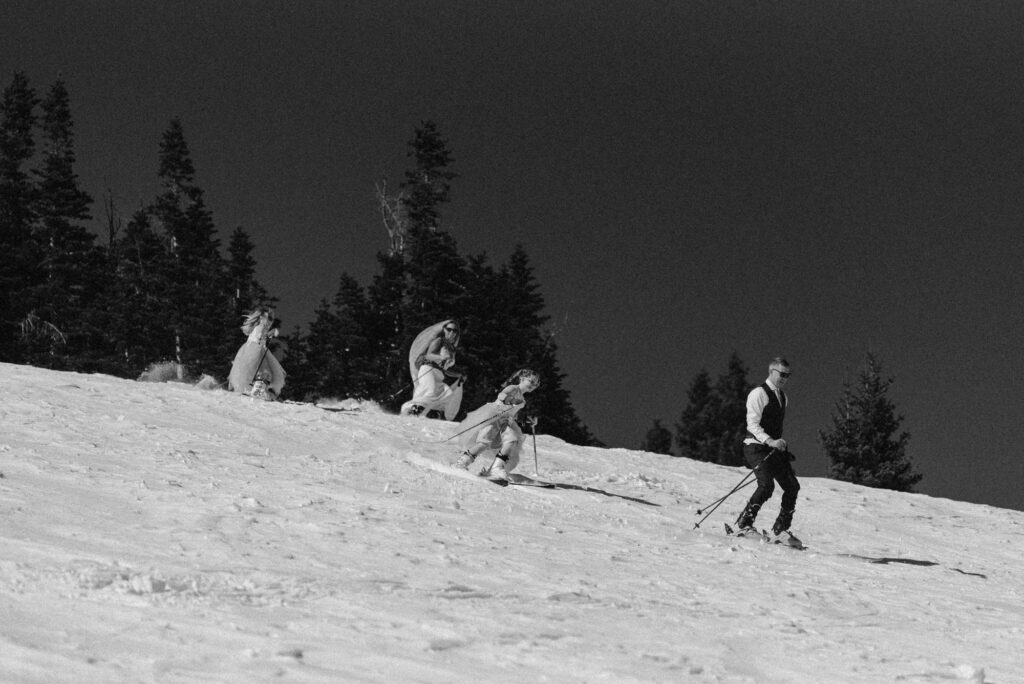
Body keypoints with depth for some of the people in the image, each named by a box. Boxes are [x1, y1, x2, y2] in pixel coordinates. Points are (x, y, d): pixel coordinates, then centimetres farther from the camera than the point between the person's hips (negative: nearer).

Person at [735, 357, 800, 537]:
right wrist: (769, 441, -30)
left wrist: (784, 452, 22)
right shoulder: (758, 393, -9)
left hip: (774, 448, 8)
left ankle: (780, 529, 11)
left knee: (792, 486, 0)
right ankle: (744, 522, -13)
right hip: (757, 446, -8)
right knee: (766, 485, -24)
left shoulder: (783, 398, 17)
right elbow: (752, 424, -16)